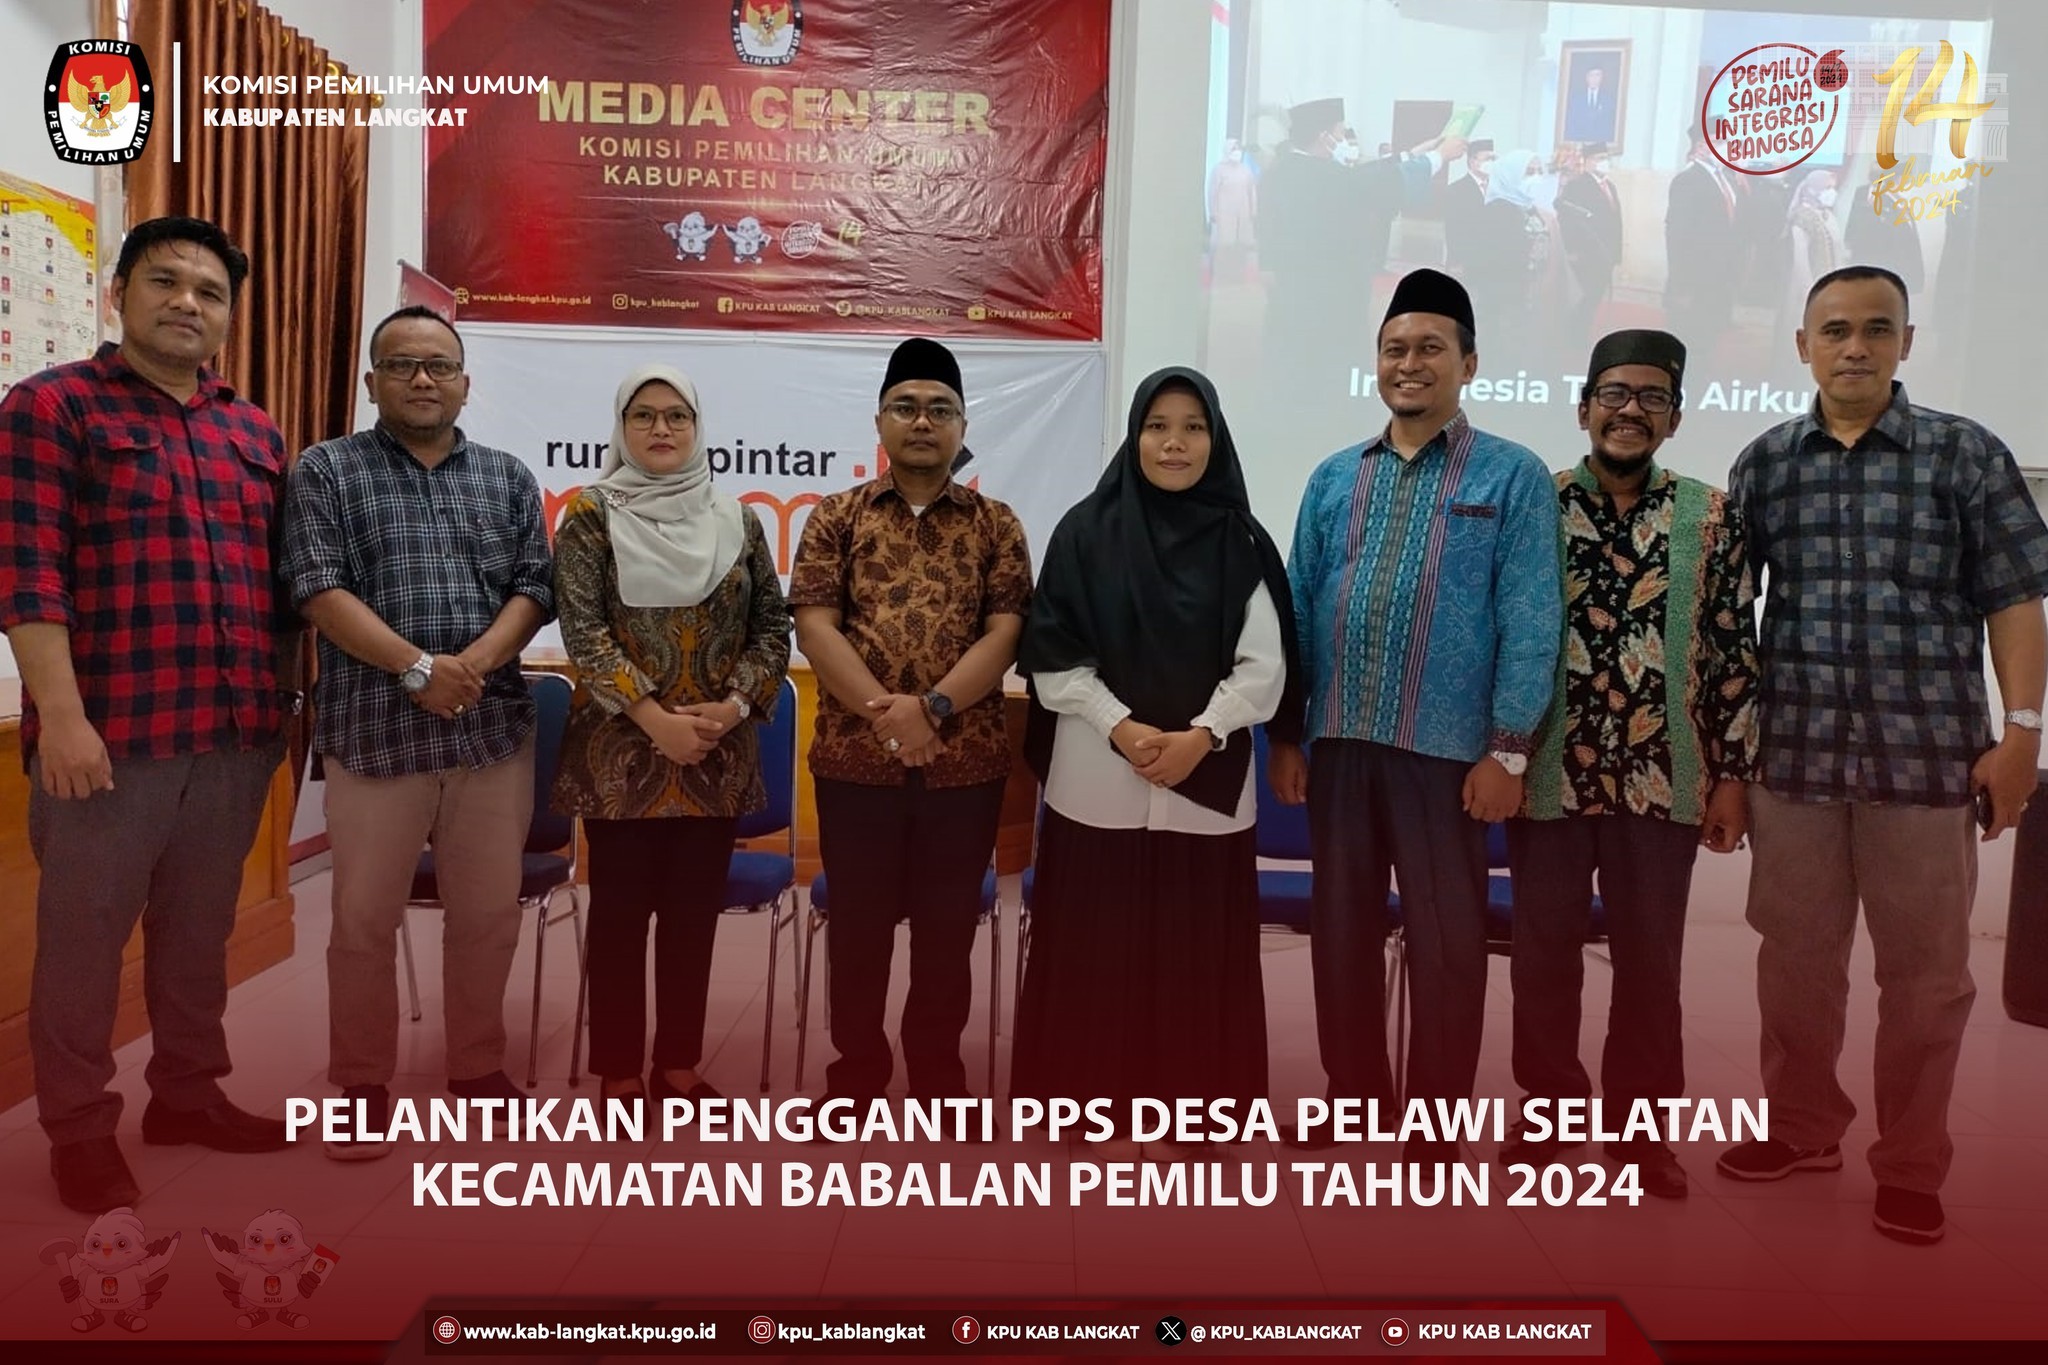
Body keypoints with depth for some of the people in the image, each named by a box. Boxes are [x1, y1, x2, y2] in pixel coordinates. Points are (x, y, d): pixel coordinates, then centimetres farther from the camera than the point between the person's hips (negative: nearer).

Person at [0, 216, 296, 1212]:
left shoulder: (255, 434, 15)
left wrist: (284, 702, 14)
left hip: (237, 734, 6)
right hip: (110, 733, -5)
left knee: (200, 929, 16)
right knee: (84, 934, 6)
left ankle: (187, 1092, 31)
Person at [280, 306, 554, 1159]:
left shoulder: (508, 479, 13)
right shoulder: (326, 471, 4)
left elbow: (535, 588, 4)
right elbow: (318, 589, -7)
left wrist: (476, 662, -13)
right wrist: (416, 667, -17)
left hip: (494, 729, 3)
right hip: (374, 731, -2)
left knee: (489, 913, 10)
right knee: (365, 919, 5)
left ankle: (478, 1067, 26)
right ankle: (361, 1087, 20)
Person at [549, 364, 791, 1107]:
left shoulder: (736, 519, 8)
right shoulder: (591, 514, 0)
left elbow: (772, 626, 7)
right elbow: (581, 629, -9)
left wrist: (734, 705, -9)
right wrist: (656, 720, -16)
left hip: (719, 753, 3)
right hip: (620, 750, -3)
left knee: (695, 910, 9)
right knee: (621, 911, 4)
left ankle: (679, 1068, 22)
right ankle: (620, 1076, 16)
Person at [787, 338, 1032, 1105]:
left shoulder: (995, 525, 7)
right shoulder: (836, 517, 6)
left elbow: (1006, 632, -4)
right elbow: (814, 627, -4)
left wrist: (933, 708, -17)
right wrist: (884, 715, -17)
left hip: (967, 762, 0)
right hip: (854, 760, 0)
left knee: (948, 928, 10)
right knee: (859, 925, 10)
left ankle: (937, 1075, 26)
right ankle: (856, 1075, 26)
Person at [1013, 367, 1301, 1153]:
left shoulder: (1243, 543, 4)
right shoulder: (1087, 531, 2)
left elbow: (1265, 667, 1)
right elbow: (1053, 658, -1)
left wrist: (1198, 736, -13)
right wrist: (1122, 728, -13)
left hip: (1209, 782, 1)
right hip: (1096, 781, 0)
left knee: (1199, 959, 6)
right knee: (1093, 957, 5)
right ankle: (1085, 1110, 20)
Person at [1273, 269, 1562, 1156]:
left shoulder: (1514, 477, 0)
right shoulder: (1335, 479, 10)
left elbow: (1530, 619, -5)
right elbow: (1296, 608, 9)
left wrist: (1507, 748, -11)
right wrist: (1285, 733, 4)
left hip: (1446, 745, -3)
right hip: (1338, 740, 4)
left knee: (1446, 940, 6)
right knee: (1340, 928, 12)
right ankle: (1353, 1099, 28)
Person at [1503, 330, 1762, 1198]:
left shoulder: (1711, 517, 4)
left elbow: (1734, 653, 4)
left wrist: (1731, 775, 0)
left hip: (1662, 779, 1)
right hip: (1547, 773, 0)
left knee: (1650, 962, 10)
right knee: (1544, 954, 9)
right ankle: (1548, 1107, 26)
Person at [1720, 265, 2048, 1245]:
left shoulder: (1966, 454, 2)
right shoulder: (1764, 462, 7)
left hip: (1927, 753, -2)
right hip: (1793, 753, 2)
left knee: (1924, 969, 7)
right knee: (1795, 955, 12)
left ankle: (1911, 1166, 22)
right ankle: (1802, 1126, 31)